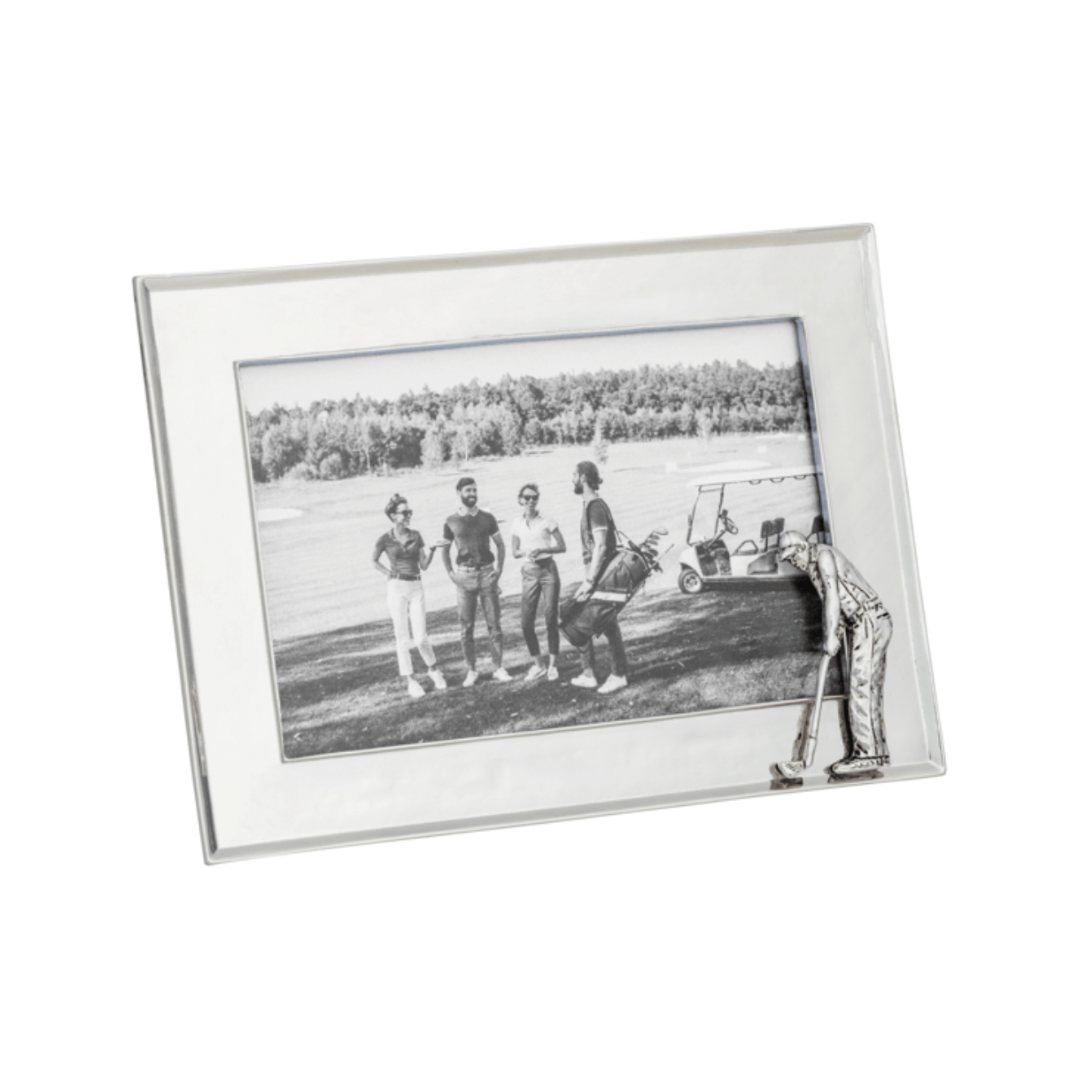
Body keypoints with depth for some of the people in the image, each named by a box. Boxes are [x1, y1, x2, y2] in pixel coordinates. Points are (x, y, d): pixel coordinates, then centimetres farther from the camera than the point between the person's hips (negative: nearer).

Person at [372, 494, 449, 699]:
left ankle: (433, 669, 22)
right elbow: (374, 561, 13)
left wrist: (432, 549, -8)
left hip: (416, 587, 2)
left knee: (421, 637, -2)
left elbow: (424, 565, 7)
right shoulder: (386, 539, -2)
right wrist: (390, 574, 3)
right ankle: (409, 680, 8)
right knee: (402, 637, 0)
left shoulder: (415, 536, 6)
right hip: (396, 588, -2)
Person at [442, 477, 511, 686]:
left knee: (494, 622, -1)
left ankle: (498, 668, 4)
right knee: (466, 626, 0)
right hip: (464, 575, 0)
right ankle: (471, 671, 7)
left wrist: (499, 569, 1)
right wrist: (451, 573, 0)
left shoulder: (487, 518, 5)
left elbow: (500, 544, 13)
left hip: (487, 573, 1)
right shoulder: (452, 522, 3)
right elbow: (445, 550, 12)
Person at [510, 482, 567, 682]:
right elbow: (515, 552, 11)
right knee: (526, 623, -1)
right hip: (529, 573, 3)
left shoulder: (547, 521, -3)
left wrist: (542, 550, -17)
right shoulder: (517, 524, 6)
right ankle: (538, 664, 15)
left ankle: (552, 665, 5)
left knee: (551, 620, -4)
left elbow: (562, 546, -3)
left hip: (548, 569, -3)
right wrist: (527, 553, -11)